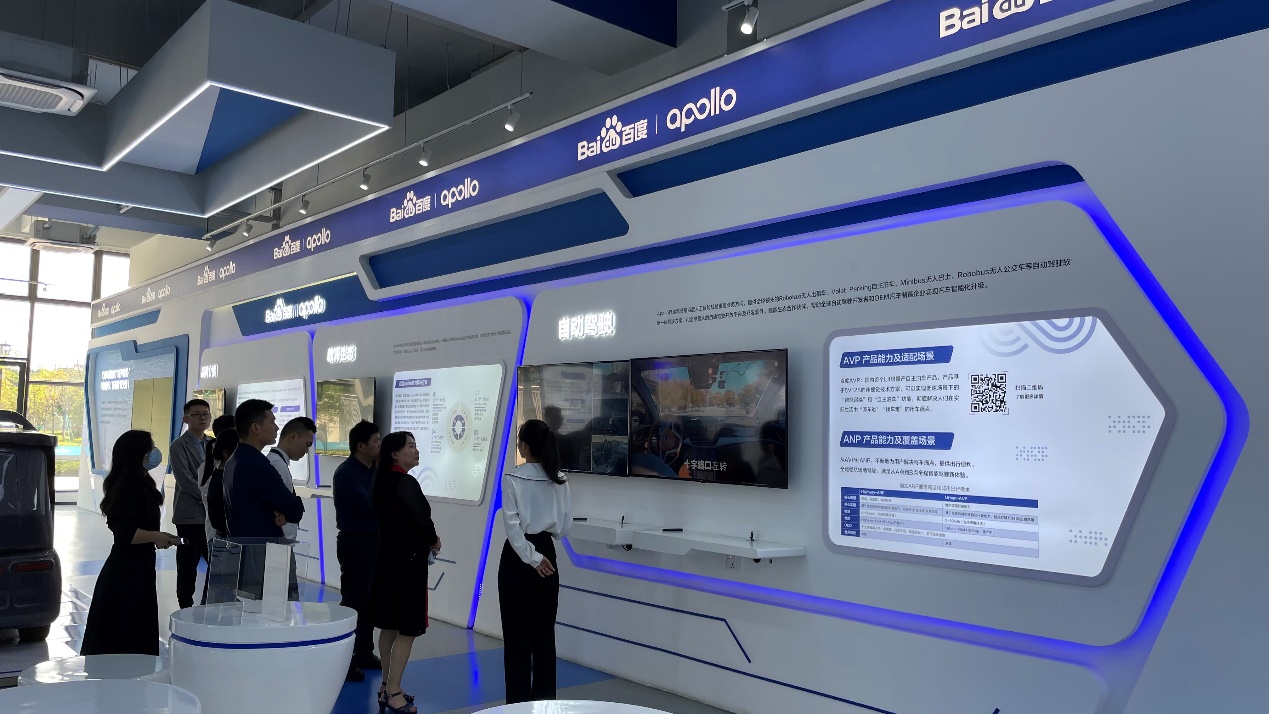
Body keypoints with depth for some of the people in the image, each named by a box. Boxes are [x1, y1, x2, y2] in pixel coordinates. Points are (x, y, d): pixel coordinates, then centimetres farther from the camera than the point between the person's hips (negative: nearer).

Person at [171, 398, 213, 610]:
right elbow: (185, 481, -13)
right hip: (190, 516, -5)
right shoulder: (179, 446, -5)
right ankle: (186, 608, 12)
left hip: (214, 515, 5)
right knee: (188, 568, 3)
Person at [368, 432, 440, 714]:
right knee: (407, 628, -2)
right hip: (407, 560, -9)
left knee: (389, 626, 16)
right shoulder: (405, 482, -18)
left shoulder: (382, 481, 9)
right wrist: (433, 541, 2)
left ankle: (387, 686, 26)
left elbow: (394, 519, 10)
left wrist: (425, 541, 5)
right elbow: (422, 520, -19)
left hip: (387, 557, 9)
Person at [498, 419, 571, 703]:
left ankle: (519, 701, 10)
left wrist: (532, 558, -11)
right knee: (544, 634, 12)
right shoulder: (560, 481, 0)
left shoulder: (513, 479, -12)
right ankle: (544, 699, 19)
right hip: (548, 555, 4)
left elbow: (512, 525, -16)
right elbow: (564, 527, 4)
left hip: (518, 557, -4)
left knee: (517, 635, 5)